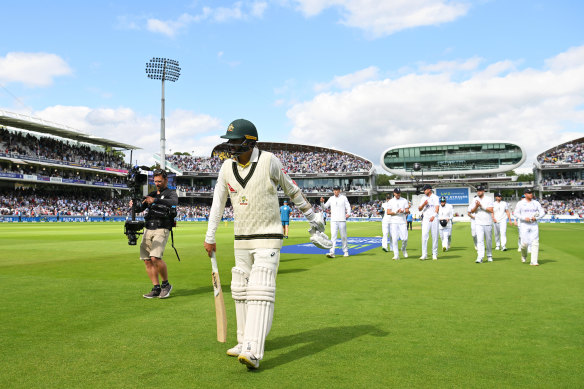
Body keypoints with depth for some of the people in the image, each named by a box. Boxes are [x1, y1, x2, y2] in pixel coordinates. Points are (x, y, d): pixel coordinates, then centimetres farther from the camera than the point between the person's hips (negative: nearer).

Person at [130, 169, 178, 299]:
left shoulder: (171, 193, 4)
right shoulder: (152, 194, 22)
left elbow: (174, 202, -20)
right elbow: (140, 208, 17)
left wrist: (156, 200, -31)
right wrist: (134, 205, -7)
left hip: (162, 230, -6)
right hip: (148, 230, 6)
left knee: (156, 258, -21)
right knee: (147, 260, 1)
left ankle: (166, 284, -2)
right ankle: (156, 288, 9)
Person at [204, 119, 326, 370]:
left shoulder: (269, 161, -10)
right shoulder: (227, 167, 3)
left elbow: (292, 190, 1)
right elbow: (218, 202, 9)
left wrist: (311, 217, 9)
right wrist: (210, 237, 9)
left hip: (268, 238, -6)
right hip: (240, 239, 6)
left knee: (260, 291, -14)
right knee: (240, 291, 11)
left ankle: (253, 352, -18)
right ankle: (245, 342, 25)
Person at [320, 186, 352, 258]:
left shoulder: (343, 198, 5)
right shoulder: (331, 198, 11)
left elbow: (348, 207, 0)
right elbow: (324, 207, 11)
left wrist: (348, 213, -19)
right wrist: (322, 202, -9)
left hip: (342, 220, -1)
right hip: (333, 220, 1)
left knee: (343, 236, 6)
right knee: (333, 236, -8)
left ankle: (346, 251, 20)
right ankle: (332, 252, -15)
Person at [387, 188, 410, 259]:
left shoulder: (404, 200, 11)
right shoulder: (391, 201, 7)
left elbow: (407, 211, 6)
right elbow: (388, 212, 1)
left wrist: (403, 211, -16)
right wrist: (396, 212, -15)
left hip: (402, 222, 1)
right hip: (393, 222, -1)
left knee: (405, 238, -6)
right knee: (394, 239, -7)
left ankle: (403, 249, 24)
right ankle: (396, 255, -2)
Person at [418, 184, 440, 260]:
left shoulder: (435, 197, 4)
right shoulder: (423, 198, 13)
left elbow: (437, 208, -9)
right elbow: (419, 209, 9)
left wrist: (433, 216, -26)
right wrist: (424, 204, -11)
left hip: (434, 219, -2)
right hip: (425, 219, 2)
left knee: (435, 236, 1)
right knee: (424, 236, -10)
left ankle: (434, 254, 11)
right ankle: (424, 254, -9)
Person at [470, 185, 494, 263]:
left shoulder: (489, 199, 2)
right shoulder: (475, 200, 9)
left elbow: (491, 210, -9)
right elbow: (472, 211, 3)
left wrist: (481, 206, -16)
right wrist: (476, 206, -16)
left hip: (488, 223, -1)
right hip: (479, 223, 1)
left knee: (489, 240, 7)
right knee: (480, 240, -10)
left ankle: (489, 256, 22)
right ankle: (480, 257, -16)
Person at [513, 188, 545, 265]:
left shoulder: (536, 203, 9)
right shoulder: (520, 203, 1)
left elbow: (542, 212, 9)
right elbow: (515, 213, -4)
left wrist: (536, 218, -9)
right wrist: (524, 218, -17)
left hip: (534, 225, 3)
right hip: (524, 225, -3)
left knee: (535, 243, -6)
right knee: (525, 243, -8)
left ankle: (534, 261, -3)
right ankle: (524, 255, 24)